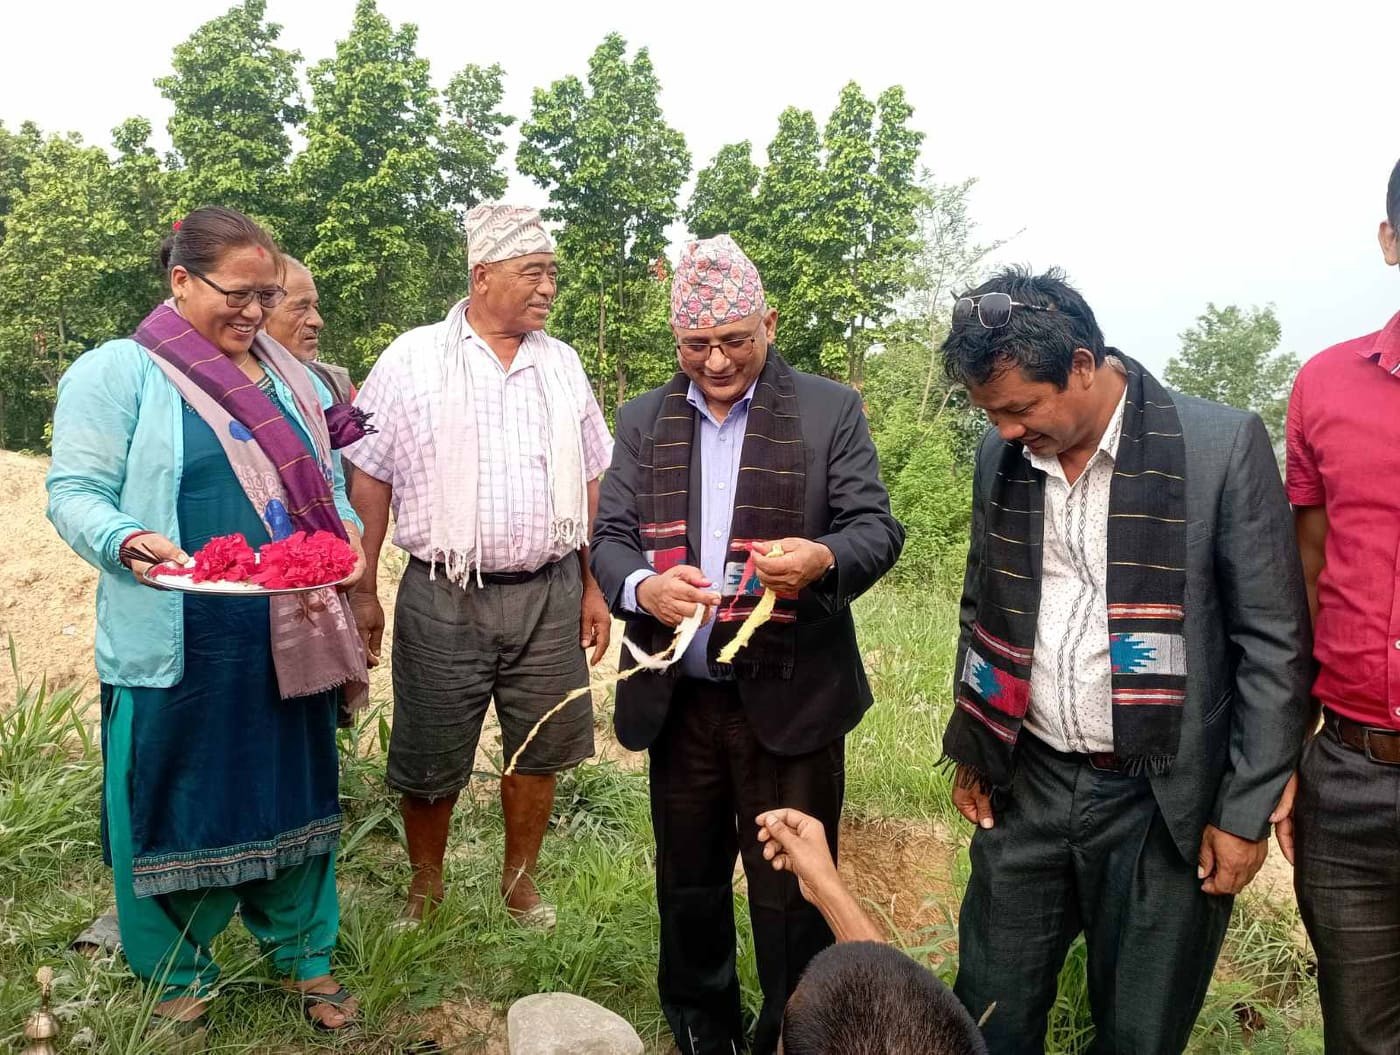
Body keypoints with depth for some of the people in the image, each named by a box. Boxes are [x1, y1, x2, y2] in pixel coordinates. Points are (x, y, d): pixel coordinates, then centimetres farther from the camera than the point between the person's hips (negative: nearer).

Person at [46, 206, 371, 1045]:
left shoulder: (292, 380, 13)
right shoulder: (116, 373, -3)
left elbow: (325, 484, 18)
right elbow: (76, 493, -6)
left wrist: (344, 533, -3)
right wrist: (129, 543, -25)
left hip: (290, 638, 5)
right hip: (175, 646, -4)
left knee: (292, 794, 14)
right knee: (174, 809, 8)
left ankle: (304, 955, 32)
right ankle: (178, 981, 29)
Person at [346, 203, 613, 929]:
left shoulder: (562, 364, 8)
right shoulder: (412, 359, -3)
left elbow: (591, 483, 11)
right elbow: (369, 481, -2)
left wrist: (594, 588, 9)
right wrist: (363, 594, -4)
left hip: (549, 595, 3)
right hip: (444, 598, -3)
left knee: (538, 750, 12)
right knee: (430, 760, 9)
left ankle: (520, 880, 34)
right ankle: (425, 886, 33)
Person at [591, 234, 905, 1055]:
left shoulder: (831, 410, -2)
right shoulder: (645, 420, 7)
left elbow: (879, 528, -6)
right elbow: (609, 537, 3)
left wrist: (824, 557, -29)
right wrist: (642, 587, -20)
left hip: (791, 698, -3)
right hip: (677, 698, 4)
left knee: (791, 891, 7)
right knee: (687, 880, 18)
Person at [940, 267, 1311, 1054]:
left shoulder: (1223, 445, -12)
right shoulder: (1003, 454, 2)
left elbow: (1274, 643, -9)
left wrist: (1246, 811, -8)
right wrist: (973, 752, 13)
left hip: (1163, 801, -3)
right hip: (1028, 785, 4)